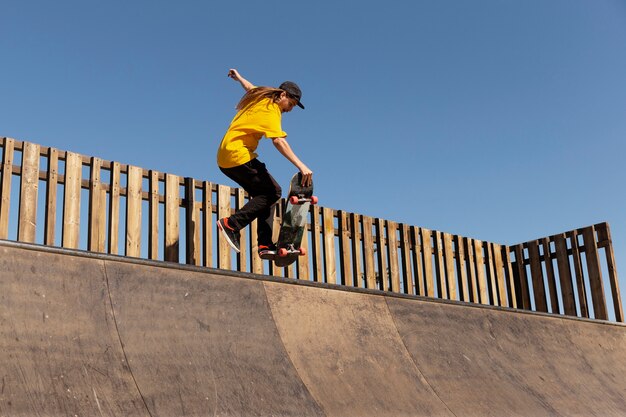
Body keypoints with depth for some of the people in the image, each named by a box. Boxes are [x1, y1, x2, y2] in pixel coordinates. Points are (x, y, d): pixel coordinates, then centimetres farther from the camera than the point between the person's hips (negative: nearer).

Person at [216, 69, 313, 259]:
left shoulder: (259, 98, 15)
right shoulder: (271, 109, -12)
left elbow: (250, 88, 39)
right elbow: (278, 141, -26)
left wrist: (239, 77, 62)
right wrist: (301, 165, -33)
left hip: (225, 157, 10)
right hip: (238, 155, -10)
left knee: (264, 195, 9)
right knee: (273, 192, -13)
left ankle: (265, 245, 1)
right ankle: (232, 224, -16)